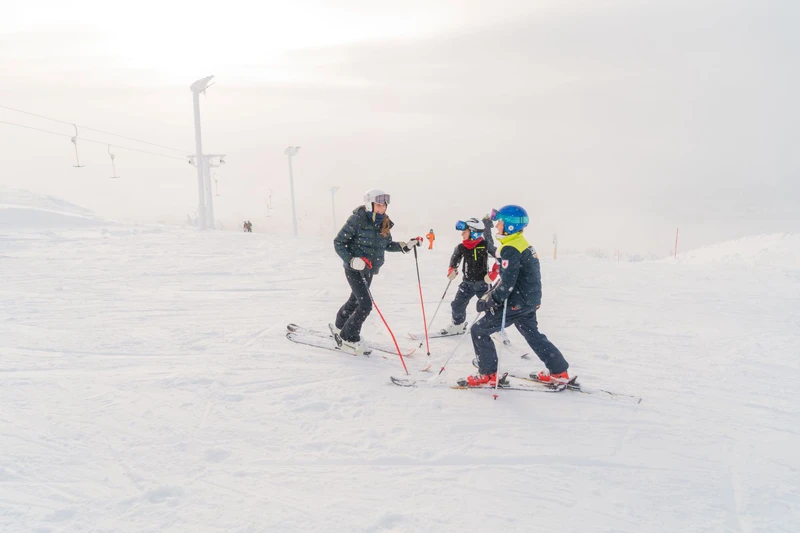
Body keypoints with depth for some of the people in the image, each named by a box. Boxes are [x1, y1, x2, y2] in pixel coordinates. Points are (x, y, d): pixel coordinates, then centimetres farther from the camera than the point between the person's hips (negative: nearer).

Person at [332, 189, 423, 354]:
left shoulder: (384, 223, 0)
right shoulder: (356, 220, -20)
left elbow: (388, 245, 13)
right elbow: (338, 243, -16)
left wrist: (406, 245, 0)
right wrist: (352, 260, -29)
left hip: (370, 270, 7)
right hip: (354, 269, -7)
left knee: (355, 300, 22)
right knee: (365, 304, -13)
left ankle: (340, 328, 46)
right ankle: (348, 339, 4)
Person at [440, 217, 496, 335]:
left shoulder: (485, 245, -17)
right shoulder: (461, 247, -7)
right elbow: (454, 259, 9)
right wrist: (452, 270, -7)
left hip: (482, 283, -4)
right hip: (467, 283, 4)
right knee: (457, 305, 8)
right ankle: (458, 325, 33)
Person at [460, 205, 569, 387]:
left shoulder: (511, 249, -20)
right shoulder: (523, 244, 12)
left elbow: (507, 283, -23)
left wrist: (489, 301, -14)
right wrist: (490, 294, 15)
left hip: (517, 303, -10)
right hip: (529, 300, 10)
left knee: (479, 331, -2)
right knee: (534, 335, 23)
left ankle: (488, 375, 5)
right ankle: (559, 372, 27)